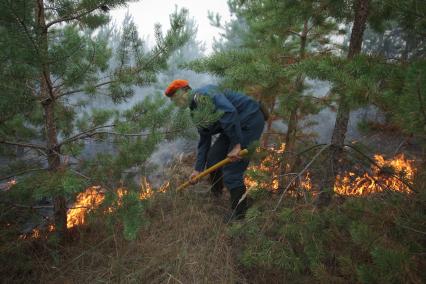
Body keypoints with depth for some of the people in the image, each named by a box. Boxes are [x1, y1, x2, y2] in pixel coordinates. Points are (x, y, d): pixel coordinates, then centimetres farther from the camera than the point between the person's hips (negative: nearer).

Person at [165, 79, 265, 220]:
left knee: (231, 172, -11)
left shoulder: (203, 94, -18)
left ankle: (238, 216, 6)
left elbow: (229, 112, -31)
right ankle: (216, 197, 38)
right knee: (212, 157, 15)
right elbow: (204, 141, 16)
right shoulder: (196, 113, 11)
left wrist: (236, 144, -30)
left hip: (250, 121, -10)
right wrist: (198, 169, 16)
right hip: (234, 128, 10)